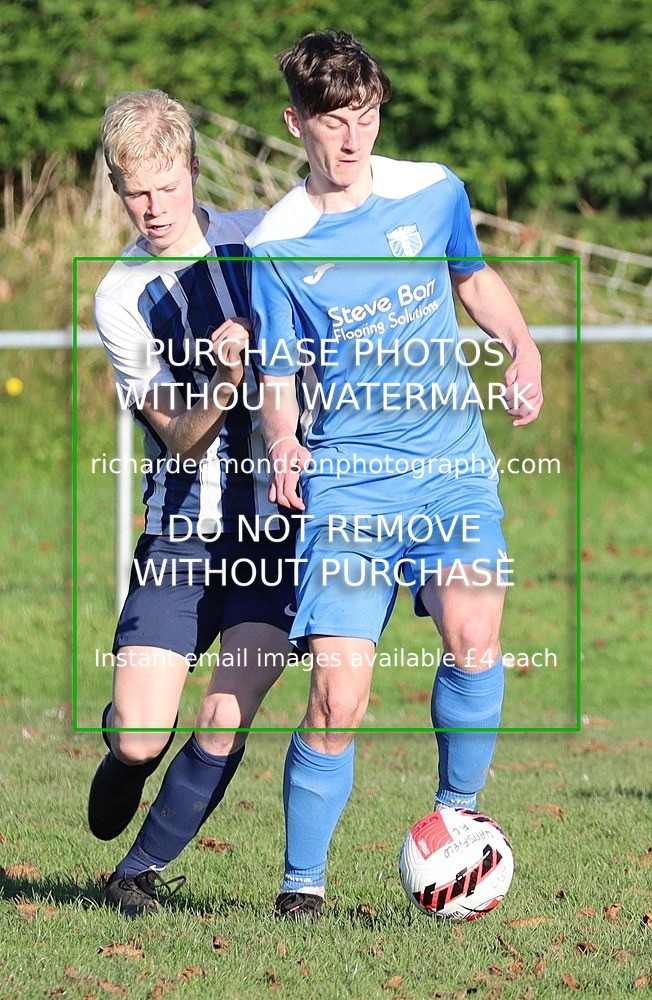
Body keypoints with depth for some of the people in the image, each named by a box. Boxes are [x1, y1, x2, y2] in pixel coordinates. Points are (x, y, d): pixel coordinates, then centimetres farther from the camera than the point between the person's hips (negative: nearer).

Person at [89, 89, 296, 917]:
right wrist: (225, 382, -29)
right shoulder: (120, 297, -4)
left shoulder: (263, 240, -1)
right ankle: (128, 754, 28)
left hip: (280, 525, 0)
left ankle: (144, 867, 10)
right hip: (182, 530, 0)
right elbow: (180, 438, -11)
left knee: (225, 719, -13)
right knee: (139, 735, -10)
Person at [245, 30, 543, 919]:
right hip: (347, 480, -2)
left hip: (452, 461, 2)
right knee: (337, 698, -11)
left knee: (472, 638, -22)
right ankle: (302, 884, 5)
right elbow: (278, 380, 1)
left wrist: (523, 349, 5)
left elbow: (475, 280, 23)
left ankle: (457, 815, 2)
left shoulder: (433, 191, 4)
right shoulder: (275, 246, -2)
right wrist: (282, 446, -21)